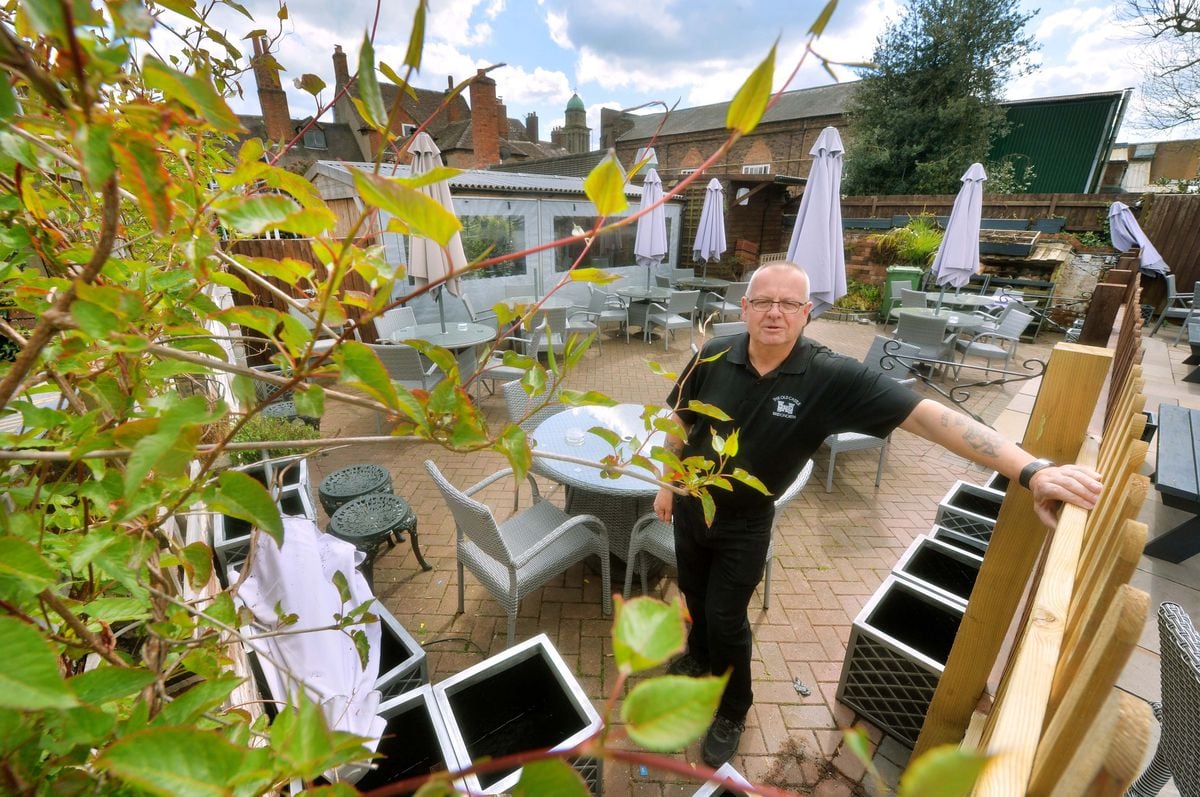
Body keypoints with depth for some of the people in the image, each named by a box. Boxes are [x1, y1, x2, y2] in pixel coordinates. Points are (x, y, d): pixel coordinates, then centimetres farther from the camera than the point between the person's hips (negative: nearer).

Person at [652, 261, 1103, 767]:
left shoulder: (830, 377, -25)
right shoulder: (711, 358, -17)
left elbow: (926, 415, -28)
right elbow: (679, 424, -3)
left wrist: (1031, 470, -36)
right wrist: (667, 484, 4)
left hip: (745, 524, -3)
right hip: (690, 504, 3)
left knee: (726, 619, 12)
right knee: (694, 593, 25)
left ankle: (731, 714, 43)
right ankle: (700, 656, 58)